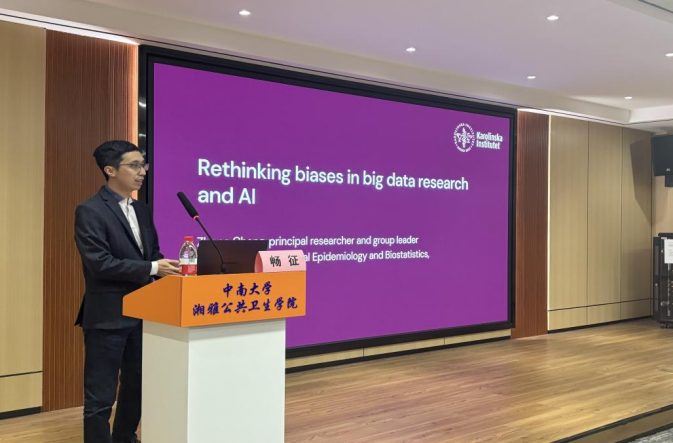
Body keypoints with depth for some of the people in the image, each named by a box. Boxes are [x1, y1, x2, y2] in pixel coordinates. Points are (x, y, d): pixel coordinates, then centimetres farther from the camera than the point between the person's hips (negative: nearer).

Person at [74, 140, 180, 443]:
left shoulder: (142, 211, 12)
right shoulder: (90, 211, -12)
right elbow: (100, 264, -21)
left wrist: (166, 267, -7)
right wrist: (153, 269, -24)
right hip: (107, 317, -8)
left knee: (137, 387, 19)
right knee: (100, 397, 2)